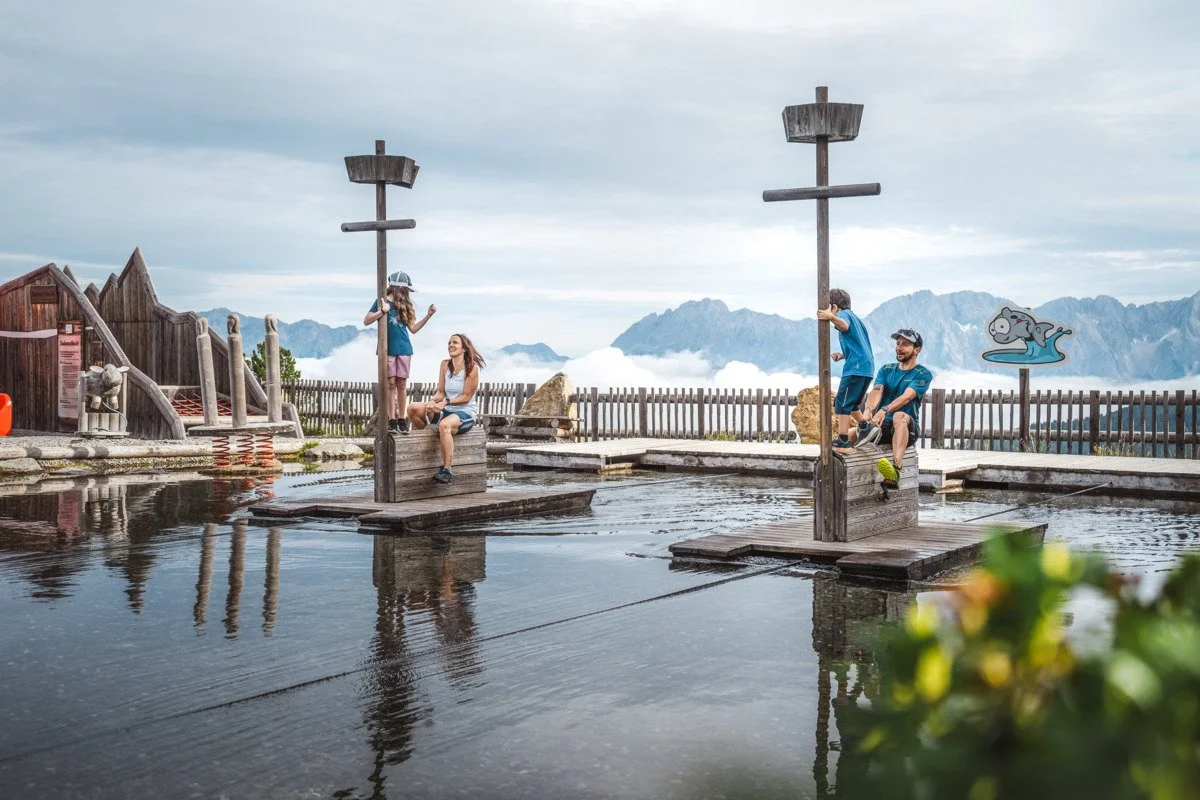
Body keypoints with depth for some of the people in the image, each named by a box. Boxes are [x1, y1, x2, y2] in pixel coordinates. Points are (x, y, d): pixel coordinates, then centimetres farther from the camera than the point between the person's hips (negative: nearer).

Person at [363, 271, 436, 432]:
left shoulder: (404, 306, 15)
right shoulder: (382, 302, 1)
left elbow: (413, 328, 17)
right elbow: (366, 321, -5)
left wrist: (428, 315, 10)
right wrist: (382, 311, -17)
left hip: (404, 349, 4)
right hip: (388, 349, -4)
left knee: (402, 384, 3)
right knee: (391, 383, -2)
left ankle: (401, 419, 7)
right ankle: (392, 420, 1)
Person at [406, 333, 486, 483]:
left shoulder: (472, 367, -11)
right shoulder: (445, 365, 8)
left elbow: (466, 397, -13)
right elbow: (440, 392, 6)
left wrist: (446, 402, -25)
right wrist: (433, 402, -16)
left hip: (466, 413, -7)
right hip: (447, 410, 7)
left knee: (444, 425, -40)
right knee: (413, 409, -11)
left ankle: (447, 470, -37)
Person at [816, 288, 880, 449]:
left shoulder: (844, 314, -1)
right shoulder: (855, 317, 28)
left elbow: (844, 326, -28)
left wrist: (832, 317, -45)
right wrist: (842, 355, 23)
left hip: (856, 367, -10)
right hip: (867, 367, 10)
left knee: (842, 403, -8)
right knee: (850, 403, 20)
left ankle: (843, 440, -11)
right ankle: (866, 428, 11)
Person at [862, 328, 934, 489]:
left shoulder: (923, 375, 2)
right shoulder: (886, 370, 17)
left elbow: (906, 397, -16)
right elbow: (876, 391, -3)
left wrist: (884, 410, -35)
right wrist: (868, 410, -27)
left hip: (908, 427, -5)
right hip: (882, 426, 5)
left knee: (899, 416, -41)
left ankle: (894, 474, -59)